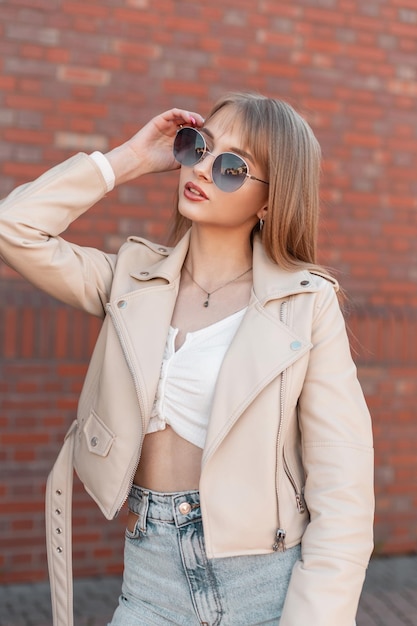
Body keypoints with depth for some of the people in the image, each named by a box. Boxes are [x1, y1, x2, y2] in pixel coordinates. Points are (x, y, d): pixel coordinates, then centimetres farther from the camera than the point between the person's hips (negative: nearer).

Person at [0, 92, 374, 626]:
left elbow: (341, 487, -11)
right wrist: (129, 160, -4)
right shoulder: (134, 278, 4)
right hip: (153, 575, 3)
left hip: (269, 580, -3)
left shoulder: (306, 303, -8)